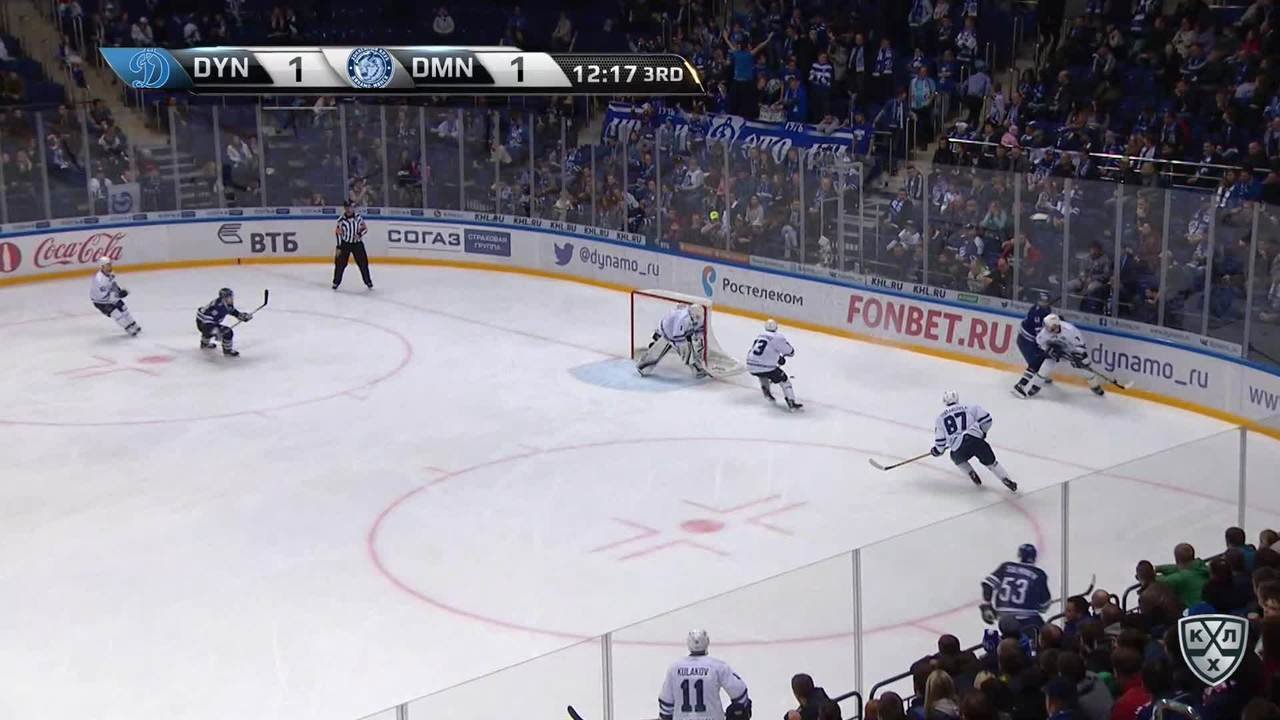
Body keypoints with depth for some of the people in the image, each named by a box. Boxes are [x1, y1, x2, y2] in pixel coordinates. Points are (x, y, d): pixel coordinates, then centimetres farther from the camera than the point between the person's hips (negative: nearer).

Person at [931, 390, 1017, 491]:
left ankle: (972, 474, 20)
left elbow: (940, 442, 15)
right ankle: (1006, 480, 9)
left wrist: (935, 451, 35)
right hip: (976, 441, 0)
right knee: (990, 461, 19)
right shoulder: (970, 409, 17)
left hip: (959, 449, 0)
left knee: (957, 458, 34)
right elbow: (986, 419, 9)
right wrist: (982, 431, 27)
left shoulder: (940, 419, 17)